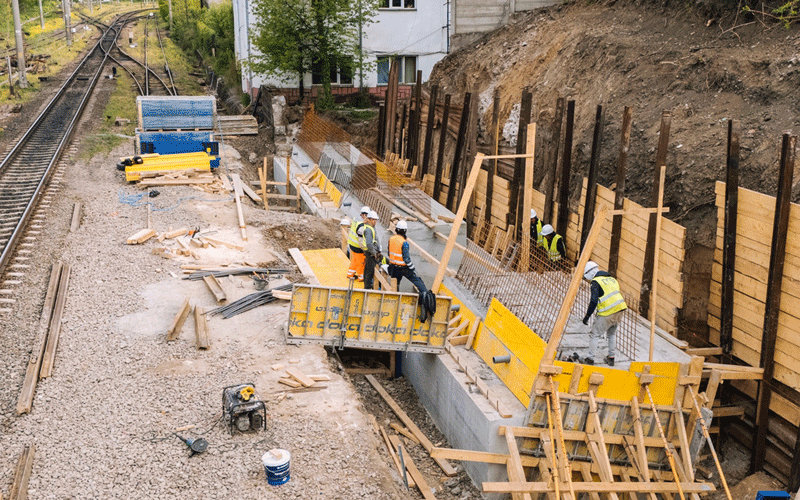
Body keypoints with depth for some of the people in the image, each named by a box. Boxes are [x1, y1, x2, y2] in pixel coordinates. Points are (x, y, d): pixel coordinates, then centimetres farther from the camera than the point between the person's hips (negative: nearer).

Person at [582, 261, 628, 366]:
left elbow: (594, 301, -15)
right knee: (612, 334, 26)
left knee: (593, 335, 4)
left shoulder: (596, 282, -6)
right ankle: (611, 358, 30)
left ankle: (591, 359, 3)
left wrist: (587, 316, -9)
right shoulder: (612, 279, 19)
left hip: (607, 314, -8)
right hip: (619, 310, 8)